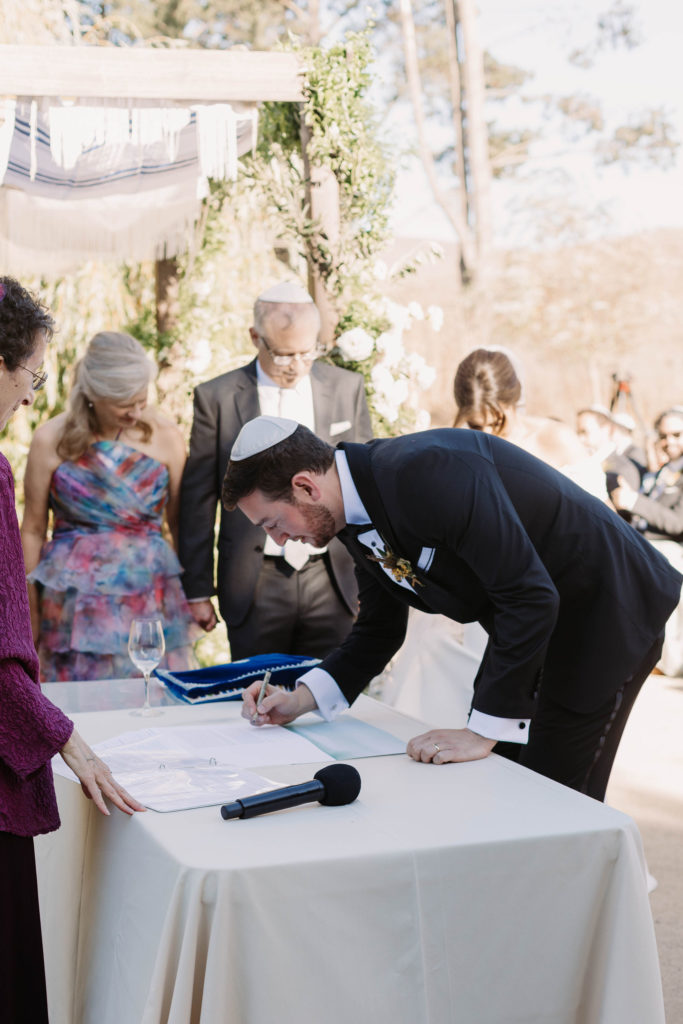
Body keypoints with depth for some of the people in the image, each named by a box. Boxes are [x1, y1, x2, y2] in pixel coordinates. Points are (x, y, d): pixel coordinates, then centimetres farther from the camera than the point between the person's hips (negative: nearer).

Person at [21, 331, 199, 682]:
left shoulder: (165, 435, -2)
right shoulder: (50, 440, -4)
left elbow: (180, 522, 5)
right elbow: (33, 531, 3)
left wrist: (194, 597, 6)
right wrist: (30, 614, 6)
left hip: (151, 597, 1)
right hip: (76, 607, -1)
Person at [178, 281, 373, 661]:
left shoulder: (347, 388, 5)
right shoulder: (217, 397, -1)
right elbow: (198, 499, 2)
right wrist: (197, 591, 2)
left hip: (331, 583, 2)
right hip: (255, 587, -2)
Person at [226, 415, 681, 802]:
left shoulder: (426, 472, -32)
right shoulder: (359, 519, -2)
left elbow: (529, 597, -33)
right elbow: (378, 630, 12)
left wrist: (484, 731, -29)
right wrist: (302, 698, -3)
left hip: (606, 611, -9)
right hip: (529, 626, 9)